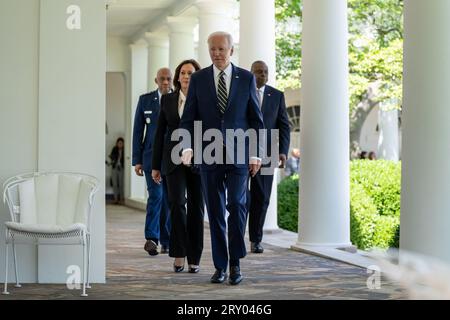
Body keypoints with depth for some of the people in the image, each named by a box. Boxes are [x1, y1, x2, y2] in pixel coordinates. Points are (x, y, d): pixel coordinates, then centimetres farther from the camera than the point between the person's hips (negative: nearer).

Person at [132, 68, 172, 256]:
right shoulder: (145, 100, 6)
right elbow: (138, 131, 7)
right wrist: (137, 160, 1)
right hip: (152, 156, -1)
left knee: (169, 199, 5)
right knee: (155, 195, -13)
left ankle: (166, 241, 15)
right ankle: (151, 238, -13)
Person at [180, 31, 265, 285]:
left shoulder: (246, 78, 3)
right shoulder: (198, 79, 5)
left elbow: (256, 119, 5)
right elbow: (189, 118, 4)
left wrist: (256, 153, -1)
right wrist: (187, 146, -12)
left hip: (238, 154, -1)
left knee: (237, 205, -12)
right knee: (215, 211, 4)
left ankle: (236, 261, 4)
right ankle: (221, 266, 13)